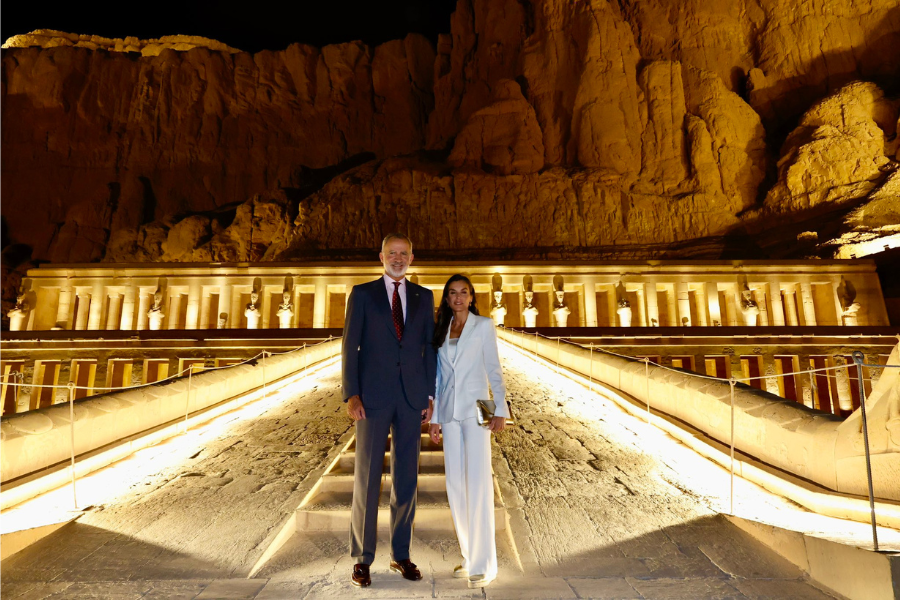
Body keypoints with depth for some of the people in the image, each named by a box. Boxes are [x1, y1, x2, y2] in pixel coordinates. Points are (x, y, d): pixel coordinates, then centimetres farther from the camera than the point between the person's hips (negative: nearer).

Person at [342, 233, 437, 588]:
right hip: (373, 397, -2)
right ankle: (362, 559, 24)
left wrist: (430, 396, 2)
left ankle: (401, 555, 28)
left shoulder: (423, 297, 9)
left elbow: (429, 348, 8)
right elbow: (350, 346, -1)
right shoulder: (362, 293, 3)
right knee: (366, 476, 6)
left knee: (407, 477, 11)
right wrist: (351, 395, -10)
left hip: (412, 398, 3)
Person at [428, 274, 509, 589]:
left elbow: (494, 369, -3)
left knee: (478, 483, -4)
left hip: (475, 409, -4)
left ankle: (483, 564, 10)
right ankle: (469, 556, 24)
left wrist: (500, 409, -11)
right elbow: (440, 376, 13)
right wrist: (435, 418, 11)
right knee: (455, 484, 9)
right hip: (449, 412, 5)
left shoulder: (484, 325, 0)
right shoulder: (441, 330, 12)